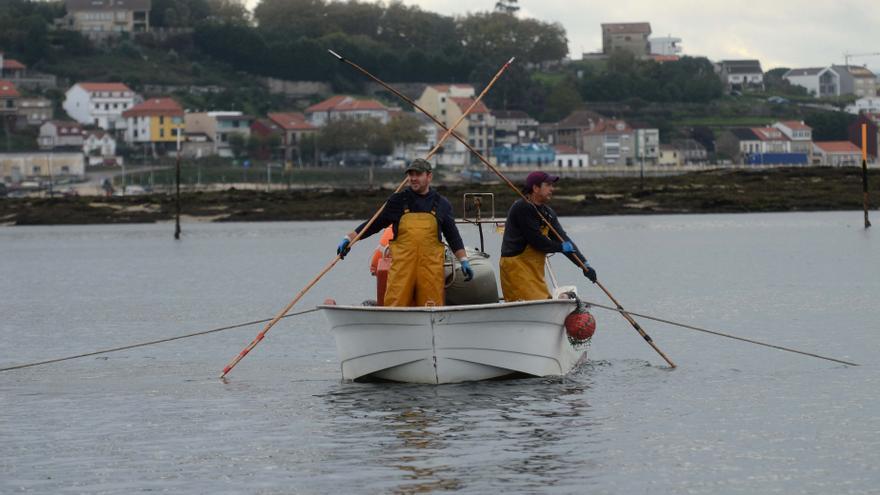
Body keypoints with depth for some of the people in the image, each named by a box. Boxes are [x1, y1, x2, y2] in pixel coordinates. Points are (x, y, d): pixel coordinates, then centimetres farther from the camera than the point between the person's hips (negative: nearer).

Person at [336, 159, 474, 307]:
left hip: (431, 266, 1)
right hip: (401, 265, -1)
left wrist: (464, 261, 10)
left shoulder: (441, 204, 13)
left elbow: (453, 235, 17)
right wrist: (348, 239, 5)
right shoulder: (397, 201, 11)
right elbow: (374, 225, 14)